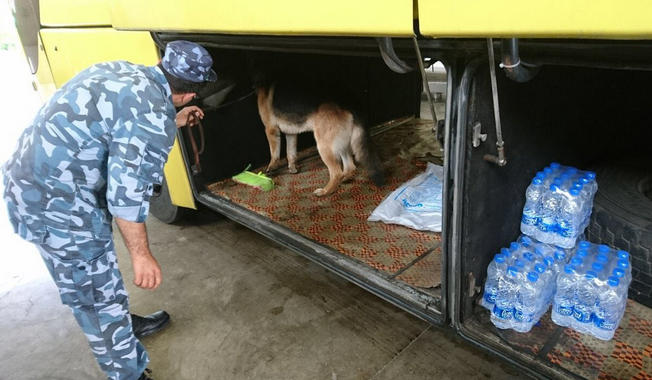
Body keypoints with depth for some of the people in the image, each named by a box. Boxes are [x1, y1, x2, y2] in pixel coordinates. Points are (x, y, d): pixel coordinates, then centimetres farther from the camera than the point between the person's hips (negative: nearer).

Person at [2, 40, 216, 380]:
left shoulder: (123, 71, 4)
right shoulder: (154, 114, -24)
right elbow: (127, 194, -24)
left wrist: (173, 123, 28)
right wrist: (141, 254, -13)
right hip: (54, 203, -9)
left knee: (99, 267, 26)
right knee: (97, 294, 7)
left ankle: (125, 324, 49)